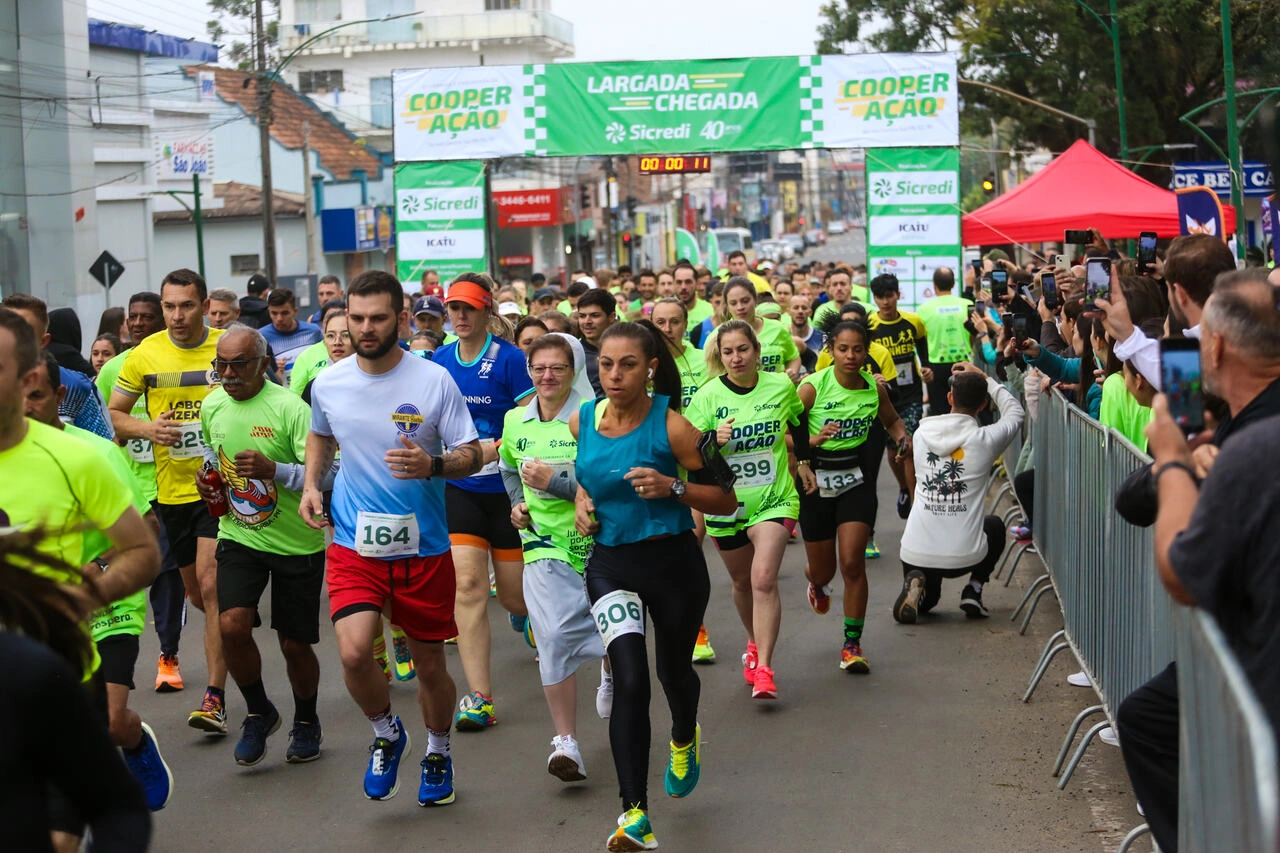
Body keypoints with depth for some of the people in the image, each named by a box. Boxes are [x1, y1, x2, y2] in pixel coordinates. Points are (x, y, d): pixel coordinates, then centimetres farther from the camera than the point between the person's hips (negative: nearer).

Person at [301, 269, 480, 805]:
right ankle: (386, 734, 11)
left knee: (430, 665, 10)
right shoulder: (328, 384, 0)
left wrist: (433, 466, -26)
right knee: (353, 652, -19)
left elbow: (472, 455, -5)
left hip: (423, 547, -1)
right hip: (354, 544, 1)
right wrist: (311, 485, 6)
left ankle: (437, 752, 39)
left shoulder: (434, 380, -9)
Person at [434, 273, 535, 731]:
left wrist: (494, 448, -25)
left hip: (507, 489, -3)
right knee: (468, 582, -12)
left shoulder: (509, 359, -10)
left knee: (514, 595, 6)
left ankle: (527, 615, 47)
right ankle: (479, 696, -10)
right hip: (459, 488, 3)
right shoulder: (439, 362, 4)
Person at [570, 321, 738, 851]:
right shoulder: (581, 421, -2)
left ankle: (685, 739, 57)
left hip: (673, 562, -2)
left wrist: (672, 487, -25)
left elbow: (726, 500, -10)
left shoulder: (671, 426, -16)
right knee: (630, 680, -16)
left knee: (673, 669, 20)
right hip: (610, 563, 2)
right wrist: (583, 500, 1)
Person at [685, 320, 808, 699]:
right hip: (725, 502, 1)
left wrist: (804, 462, 22)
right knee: (742, 582, 17)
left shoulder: (781, 387, -4)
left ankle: (763, 668, -17)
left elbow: (798, 424, 16)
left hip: (773, 499, -1)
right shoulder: (708, 396, -9)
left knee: (764, 578, -18)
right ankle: (755, 643, 44)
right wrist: (715, 440, -29)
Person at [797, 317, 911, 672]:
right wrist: (810, 441, -29)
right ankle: (817, 584, 52)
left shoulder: (875, 388, -4)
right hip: (816, 479, -1)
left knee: (852, 563, -12)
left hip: (856, 479, 1)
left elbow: (892, 420, 18)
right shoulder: (813, 386, -15)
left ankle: (852, 643, 2)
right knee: (823, 569, 10)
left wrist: (903, 437, -2)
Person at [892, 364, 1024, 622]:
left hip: (916, 554, 2)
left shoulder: (921, 434, 1)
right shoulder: (984, 439, -7)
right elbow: (1015, 413, 15)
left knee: (926, 601, 33)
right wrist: (985, 378, 23)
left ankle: (916, 585, -3)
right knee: (995, 526, 33)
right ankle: (973, 590, 14)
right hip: (964, 556, -2)